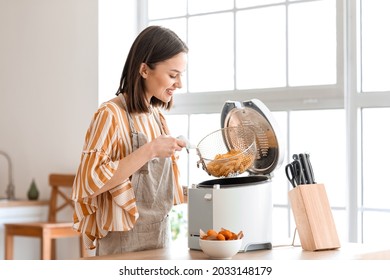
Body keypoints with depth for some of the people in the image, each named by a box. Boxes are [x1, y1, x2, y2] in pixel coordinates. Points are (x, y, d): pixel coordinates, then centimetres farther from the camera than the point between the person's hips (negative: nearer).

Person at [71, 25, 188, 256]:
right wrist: (149, 150, -24)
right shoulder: (111, 114, -14)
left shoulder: (157, 115, 8)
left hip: (161, 237, 7)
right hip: (125, 244, -7)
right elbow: (90, 181, -22)